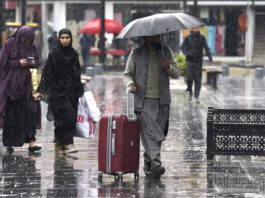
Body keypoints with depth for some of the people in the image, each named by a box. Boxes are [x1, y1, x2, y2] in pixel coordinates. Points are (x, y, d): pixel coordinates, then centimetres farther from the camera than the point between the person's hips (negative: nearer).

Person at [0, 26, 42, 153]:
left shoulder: (31, 46, 9)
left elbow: (37, 62, 14)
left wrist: (33, 63, -9)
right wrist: (18, 63, -16)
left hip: (26, 83, 3)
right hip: (12, 84, -3)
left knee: (30, 112, -8)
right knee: (11, 114, 1)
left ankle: (31, 142, -12)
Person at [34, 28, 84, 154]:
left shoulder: (74, 54, 10)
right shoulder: (54, 54, -4)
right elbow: (46, 72, -7)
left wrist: (79, 91, 18)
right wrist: (40, 90, -13)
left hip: (71, 90, 5)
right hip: (58, 90, -5)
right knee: (67, 115, -17)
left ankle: (59, 144, 15)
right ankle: (67, 144, -17)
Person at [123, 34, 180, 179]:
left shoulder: (166, 52, 11)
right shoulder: (136, 53, 4)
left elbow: (176, 73, 11)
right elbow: (127, 74, 9)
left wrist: (168, 67, -11)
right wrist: (130, 83, -13)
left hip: (162, 102, 4)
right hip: (143, 101, -3)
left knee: (158, 134, 6)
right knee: (149, 133, -14)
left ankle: (148, 166, 19)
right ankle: (155, 165, -23)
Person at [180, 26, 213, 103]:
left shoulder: (202, 38, 0)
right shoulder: (187, 38, -2)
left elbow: (207, 48, 5)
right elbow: (181, 47, 5)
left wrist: (210, 59, -1)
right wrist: (187, 53, -12)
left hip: (199, 61, 1)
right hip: (190, 61, -1)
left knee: (198, 79, 0)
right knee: (190, 78, -12)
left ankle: (197, 97, 8)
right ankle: (190, 92, 14)